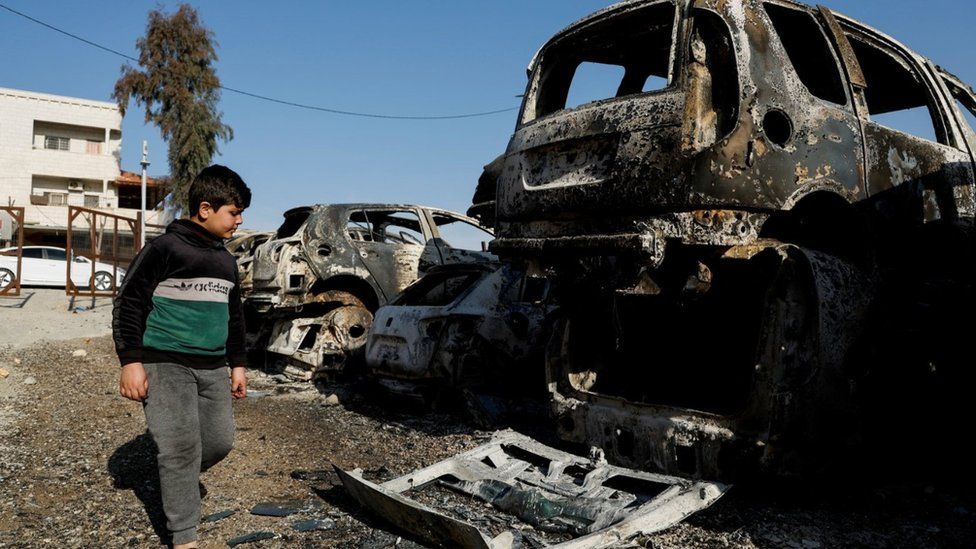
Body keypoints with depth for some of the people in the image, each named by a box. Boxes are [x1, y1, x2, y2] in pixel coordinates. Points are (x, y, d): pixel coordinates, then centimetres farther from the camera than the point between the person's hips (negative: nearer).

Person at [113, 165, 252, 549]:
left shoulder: (226, 260, 14)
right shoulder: (165, 248, -8)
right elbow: (129, 304, -8)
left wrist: (237, 364, 20)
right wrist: (130, 360, -13)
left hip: (213, 368, 7)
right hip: (165, 363, -7)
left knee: (220, 441, 6)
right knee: (182, 445, -9)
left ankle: (179, 479, 37)